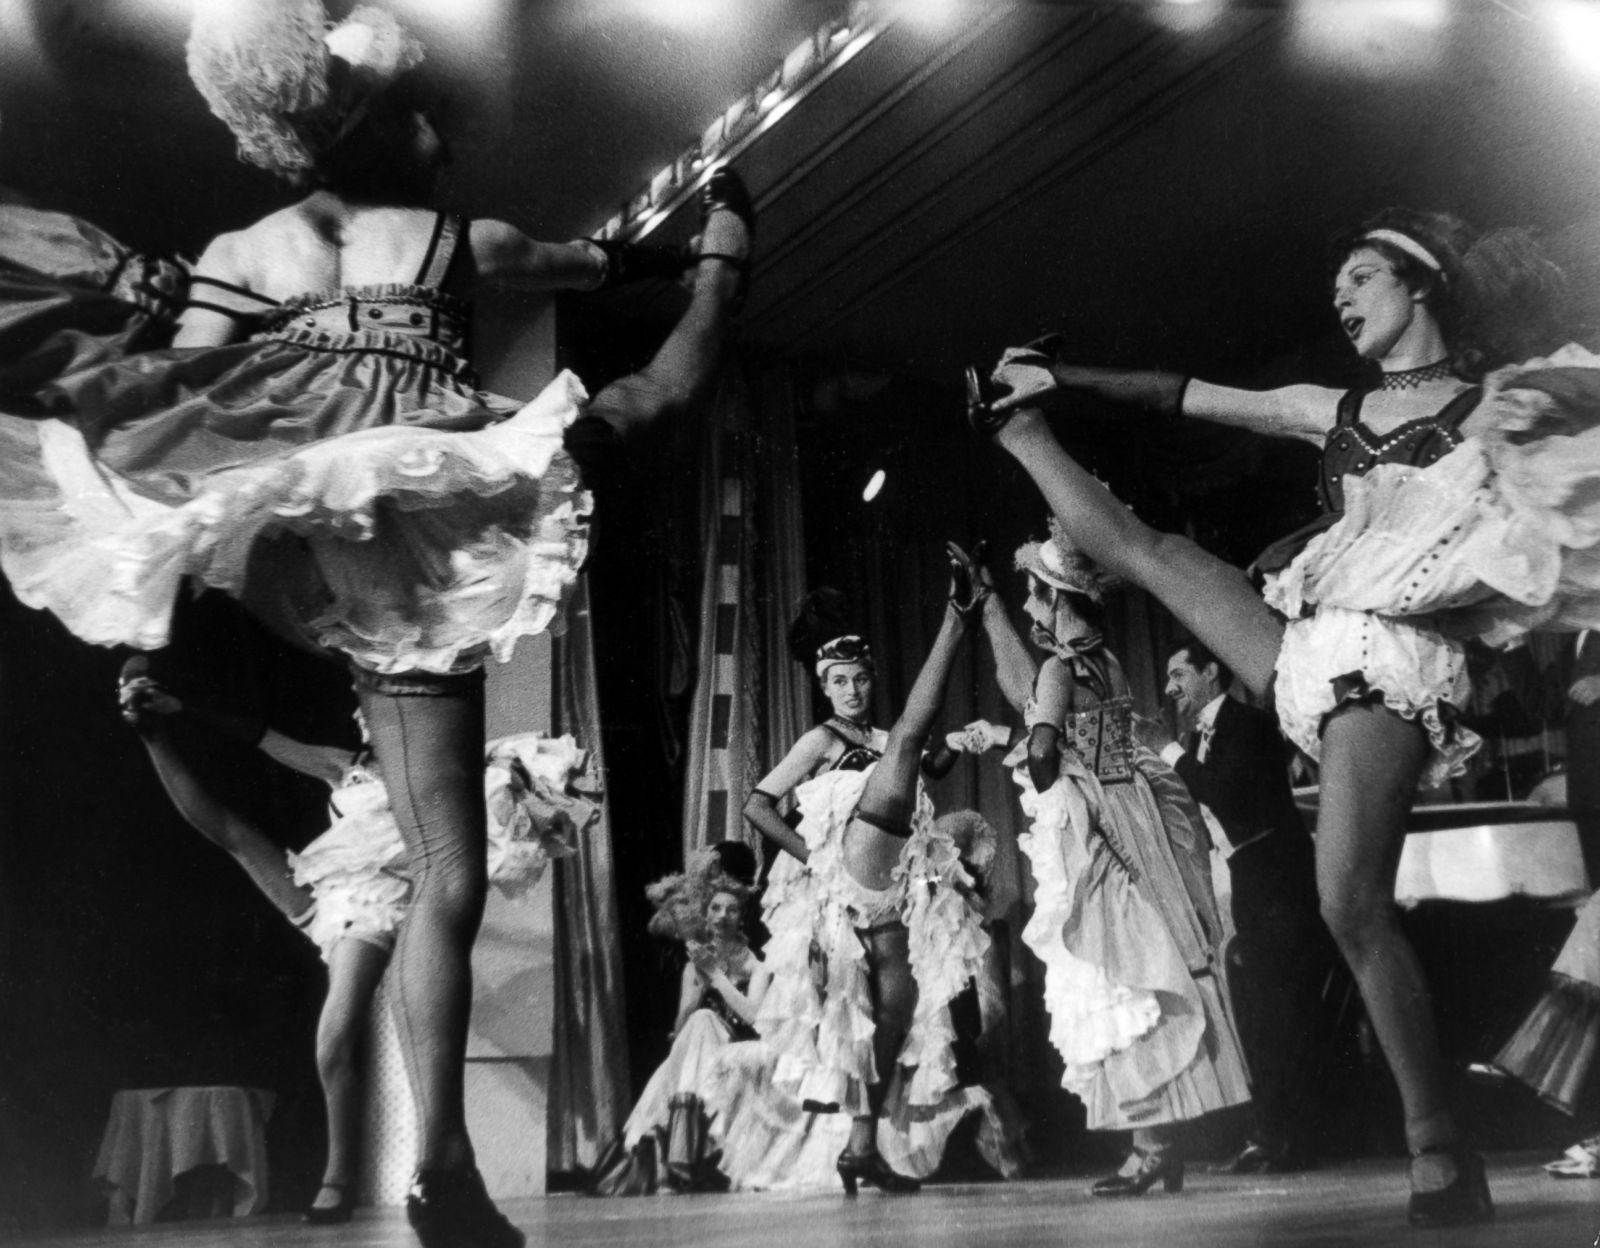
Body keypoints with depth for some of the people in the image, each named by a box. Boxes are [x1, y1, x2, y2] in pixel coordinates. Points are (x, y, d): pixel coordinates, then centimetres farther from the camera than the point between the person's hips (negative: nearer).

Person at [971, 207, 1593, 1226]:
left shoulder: (1501, 396, 7)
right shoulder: (1333, 410, 18)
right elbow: (1182, 396, 19)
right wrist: (1060, 376, 18)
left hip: (1390, 658, -6)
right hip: (1309, 640, 6)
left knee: (1353, 903, -19)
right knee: (1136, 543, 9)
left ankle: (1443, 1151, -11)